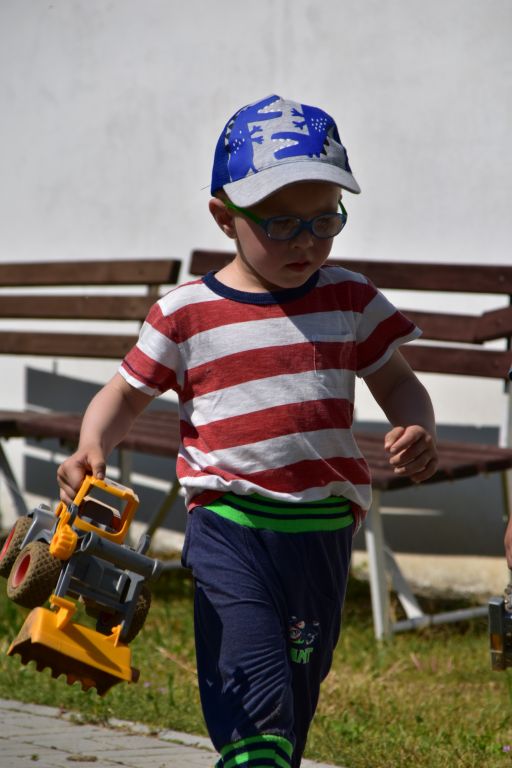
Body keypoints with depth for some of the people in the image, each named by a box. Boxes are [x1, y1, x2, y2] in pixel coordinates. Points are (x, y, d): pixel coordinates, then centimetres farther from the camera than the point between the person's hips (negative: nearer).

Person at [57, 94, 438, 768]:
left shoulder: (351, 300, 7)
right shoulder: (187, 314, 0)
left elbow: (397, 383, 15)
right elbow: (127, 392, 8)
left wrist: (417, 433, -7)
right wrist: (92, 447, -12)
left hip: (323, 528, 4)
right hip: (229, 524, -3)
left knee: (296, 700, 13)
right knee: (257, 700, -19)